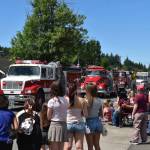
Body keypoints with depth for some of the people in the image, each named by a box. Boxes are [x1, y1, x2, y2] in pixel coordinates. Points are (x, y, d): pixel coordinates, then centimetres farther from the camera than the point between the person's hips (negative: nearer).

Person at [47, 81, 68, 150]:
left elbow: (49, 117, -5)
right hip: (63, 125, 5)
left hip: (54, 125, -5)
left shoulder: (51, 101, -9)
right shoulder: (65, 100, 5)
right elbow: (66, 114, 6)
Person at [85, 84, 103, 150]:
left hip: (89, 122, -6)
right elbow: (101, 114, 9)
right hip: (98, 121, 6)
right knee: (97, 144, 16)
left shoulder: (87, 101, -16)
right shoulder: (99, 100, 3)